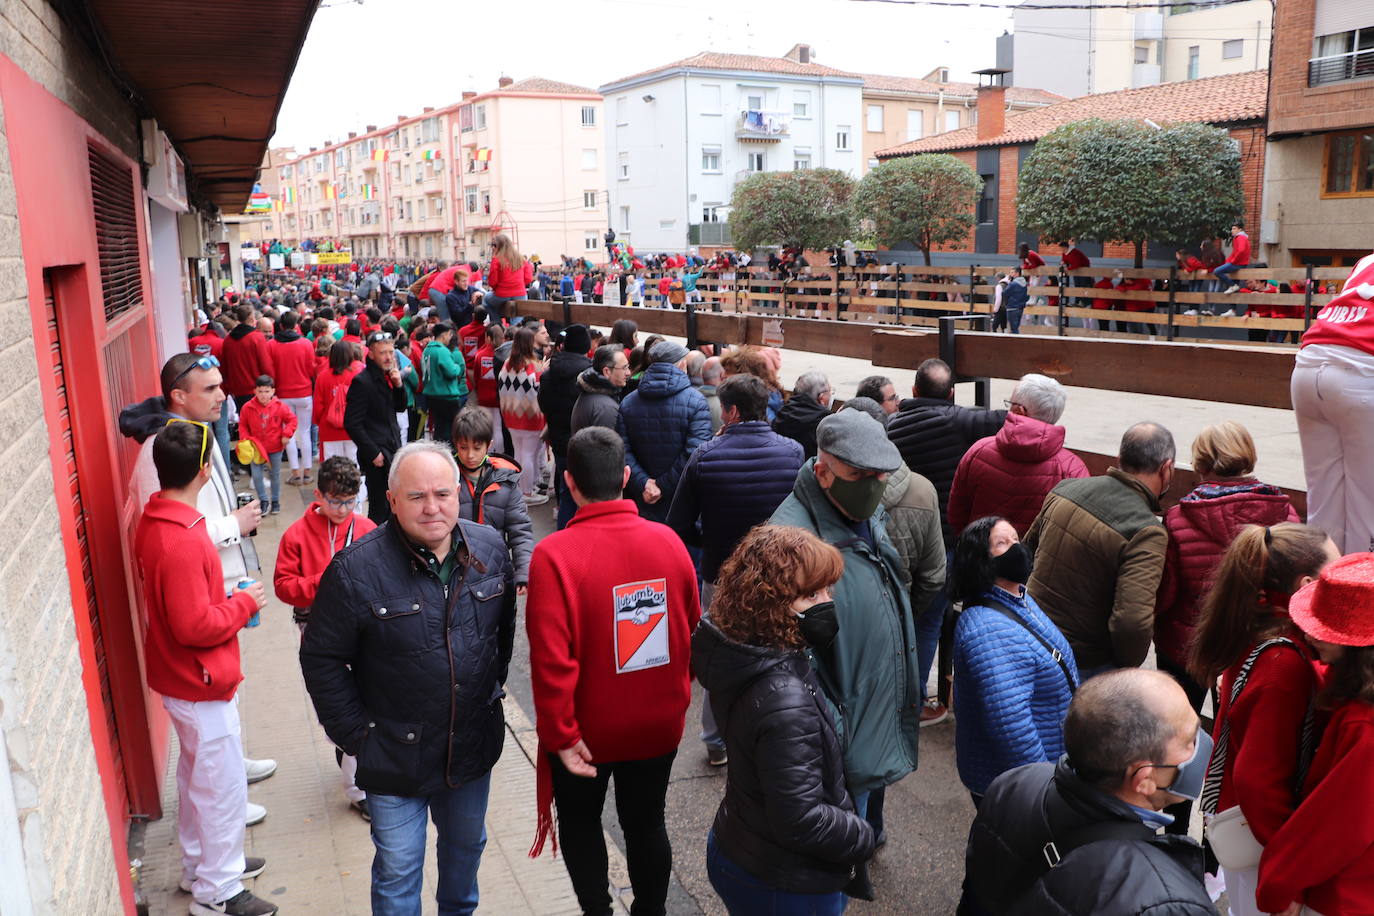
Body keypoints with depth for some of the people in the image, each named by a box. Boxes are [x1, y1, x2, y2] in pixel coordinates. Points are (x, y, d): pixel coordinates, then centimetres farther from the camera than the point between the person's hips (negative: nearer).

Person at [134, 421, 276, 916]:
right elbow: (195, 626, -27)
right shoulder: (182, 541, -30)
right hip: (202, 686, -10)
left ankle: (200, 864, 41)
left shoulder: (153, 522, 1)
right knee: (223, 786, 6)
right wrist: (245, 603, -14)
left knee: (196, 774, 24)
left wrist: (227, 599, 5)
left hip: (179, 677, 10)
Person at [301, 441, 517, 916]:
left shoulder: (489, 547, -6)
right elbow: (321, 659, -12)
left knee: (467, 844, 26)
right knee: (398, 870, 11)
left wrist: (493, 688, 9)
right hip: (395, 756, -4)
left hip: (474, 746, 5)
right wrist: (354, 733, -11)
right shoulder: (356, 568, -20)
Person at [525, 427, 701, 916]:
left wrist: (561, 734, -13)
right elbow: (691, 632, -1)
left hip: (588, 729, -3)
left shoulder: (554, 554, -24)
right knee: (646, 822, 23)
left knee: (579, 821, 23)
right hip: (659, 725, 3)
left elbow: (551, 659, -25)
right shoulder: (667, 541, -12)